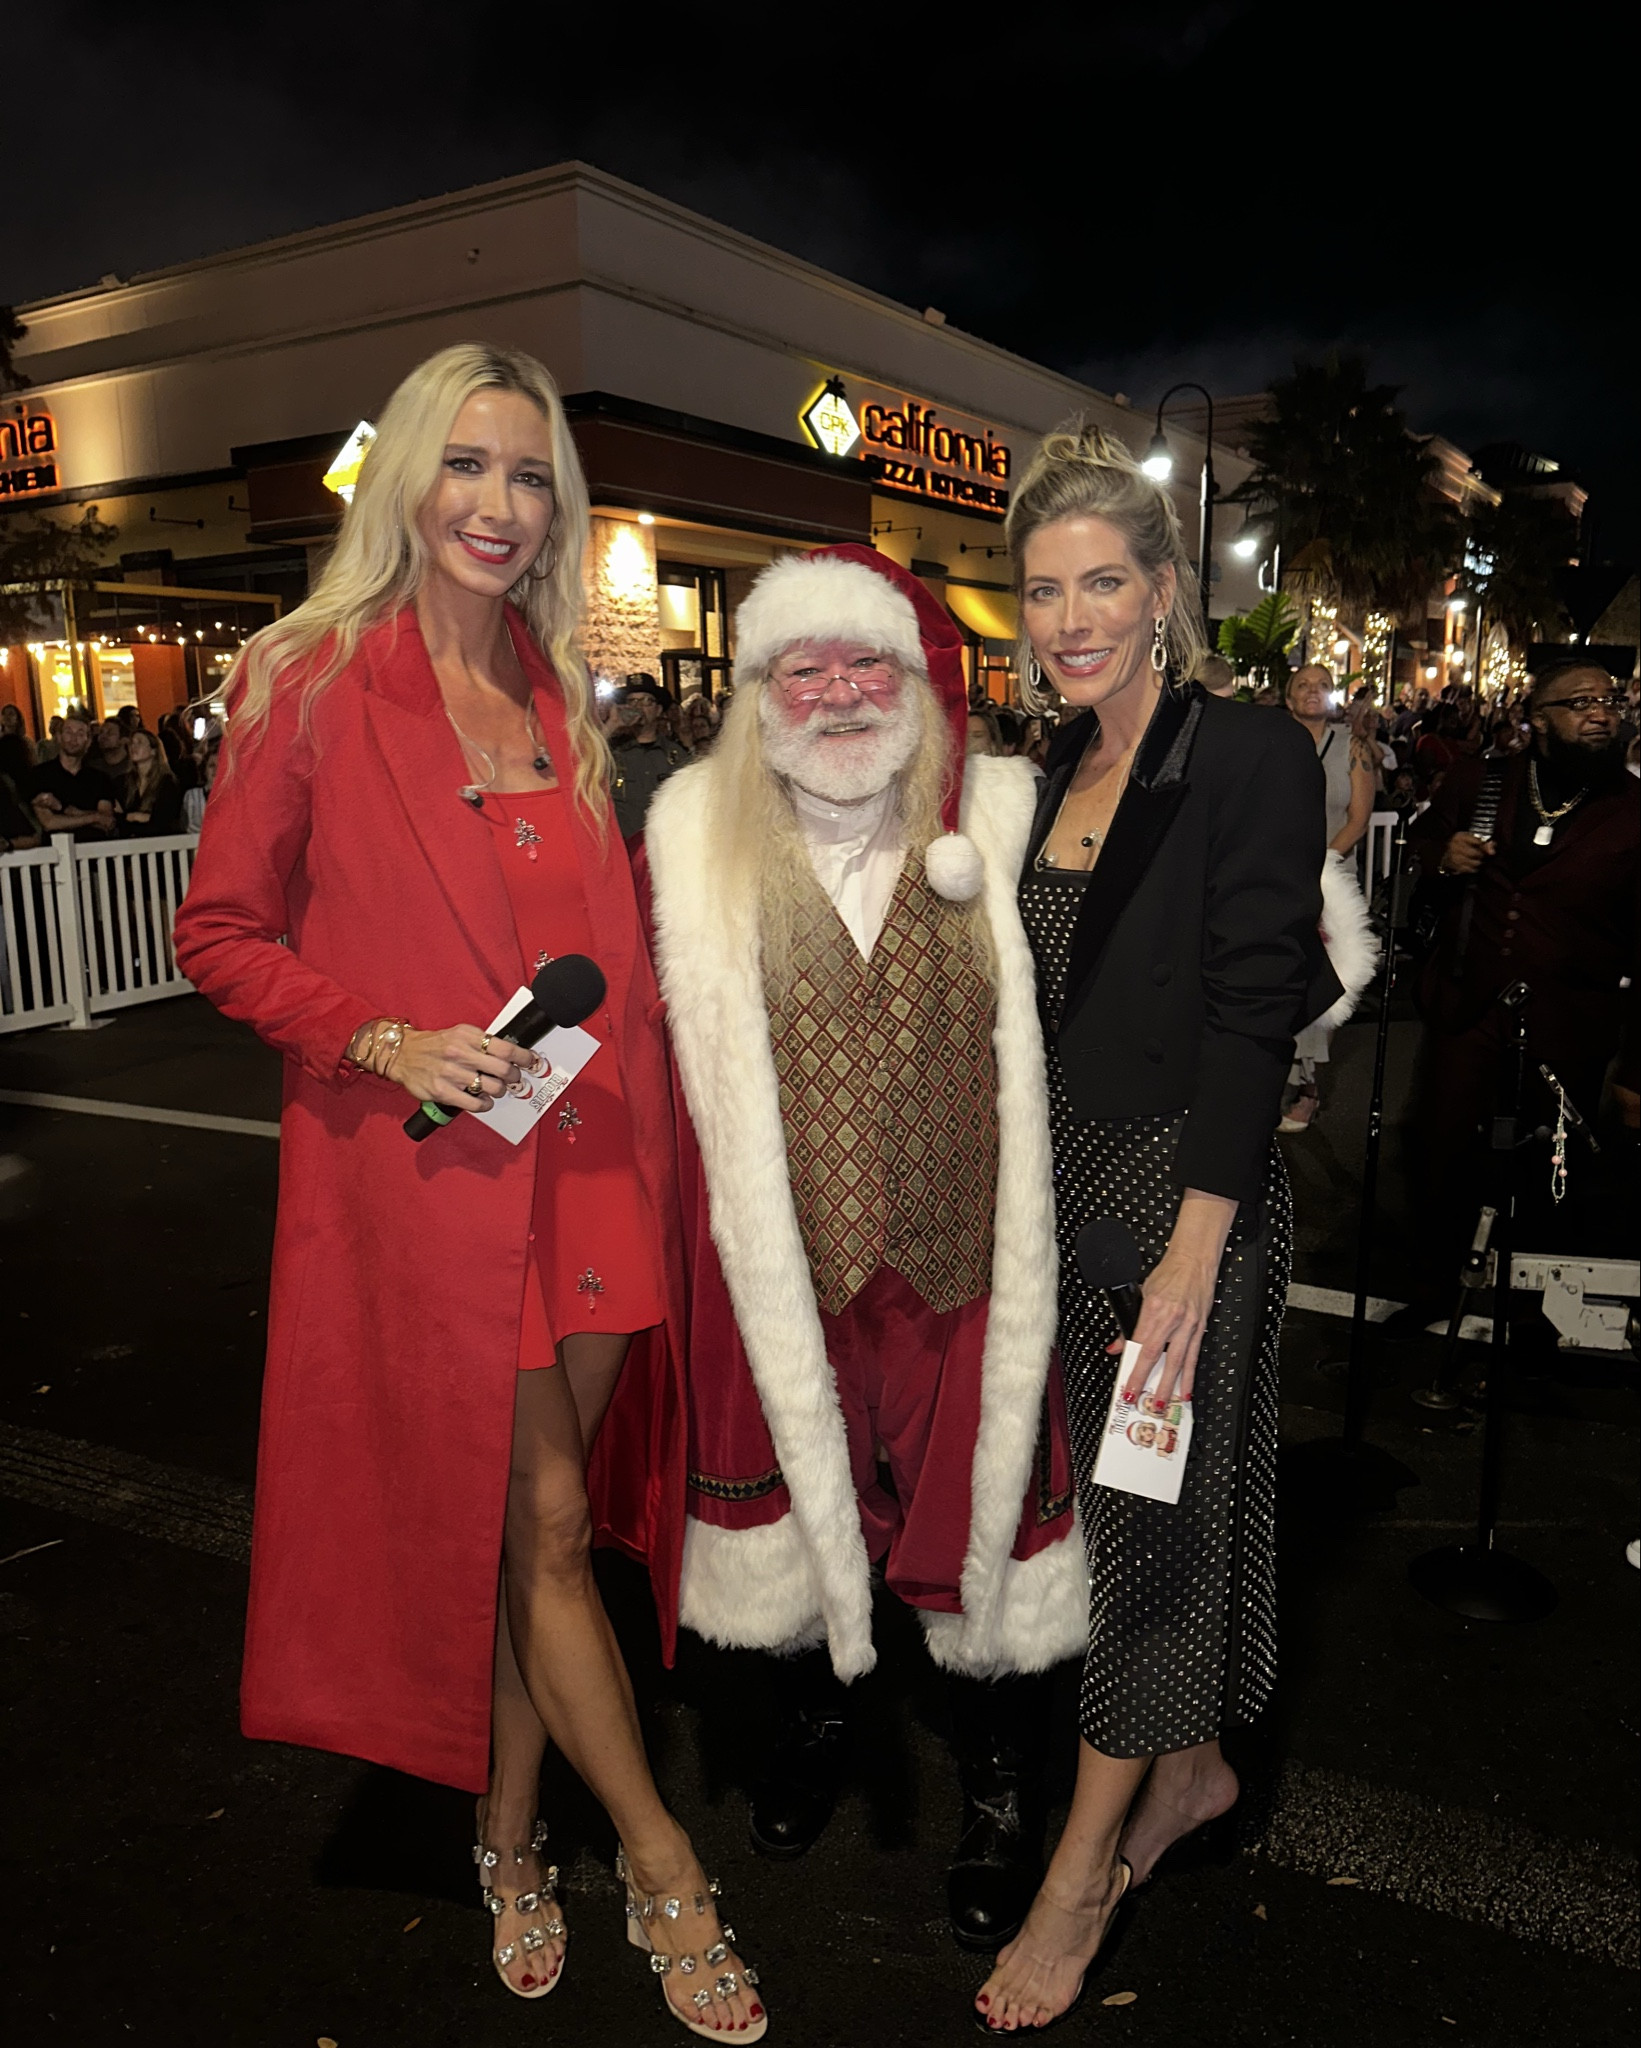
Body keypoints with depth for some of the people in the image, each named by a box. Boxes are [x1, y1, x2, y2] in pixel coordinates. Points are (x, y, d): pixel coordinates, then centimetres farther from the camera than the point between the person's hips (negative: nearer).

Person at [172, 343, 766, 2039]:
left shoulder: (562, 698, 12)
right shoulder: (310, 685, -4)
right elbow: (221, 933, -2)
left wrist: (612, 1056, 6)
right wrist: (386, 1042, -14)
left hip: (587, 1167, 5)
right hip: (426, 1176, -4)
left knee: (518, 1527, 15)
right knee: (539, 1526, 3)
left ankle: (509, 1840, 36)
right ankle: (665, 1876, 22)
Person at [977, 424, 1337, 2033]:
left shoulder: (1250, 758, -12)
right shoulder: (1058, 775, 9)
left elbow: (1252, 1020, -17)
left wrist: (1191, 1256, -21)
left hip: (1192, 1193, -7)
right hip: (1068, 1188, 7)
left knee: (1153, 1513, 4)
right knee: (1121, 1503, 17)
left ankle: (1084, 1872, 20)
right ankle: (1193, 1769, 39)